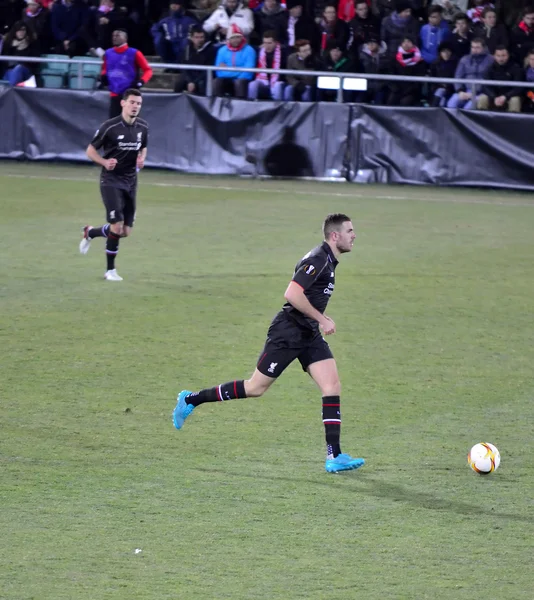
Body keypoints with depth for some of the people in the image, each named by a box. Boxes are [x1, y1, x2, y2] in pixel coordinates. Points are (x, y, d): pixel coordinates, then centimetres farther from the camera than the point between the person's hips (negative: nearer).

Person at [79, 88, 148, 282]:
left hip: (130, 182, 6)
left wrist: (141, 159, -3)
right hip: (111, 180, -6)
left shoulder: (143, 127, 2)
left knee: (125, 231, 7)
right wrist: (105, 162, -25)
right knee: (117, 226, -16)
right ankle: (110, 270, 3)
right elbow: (90, 150, -6)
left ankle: (90, 232, 34)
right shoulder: (109, 127, -14)